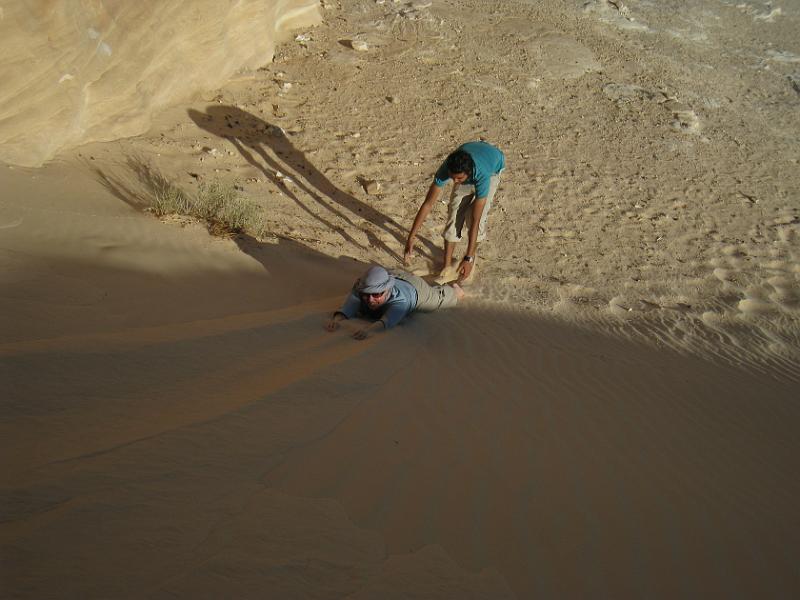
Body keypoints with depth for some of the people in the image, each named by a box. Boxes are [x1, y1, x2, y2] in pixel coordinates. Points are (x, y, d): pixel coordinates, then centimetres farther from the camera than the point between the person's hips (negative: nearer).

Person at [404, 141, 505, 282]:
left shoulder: (482, 176, -47)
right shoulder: (446, 168, -38)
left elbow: (476, 220, -45)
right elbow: (428, 204, -32)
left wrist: (468, 258, -45)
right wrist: (411, 237, -33)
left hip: (493, 165, -3)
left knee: (474, 215, -17)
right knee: (454, 213, -10)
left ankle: (474, 254, 12)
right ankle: (447, 265, 1)